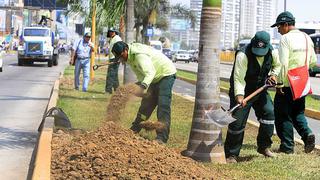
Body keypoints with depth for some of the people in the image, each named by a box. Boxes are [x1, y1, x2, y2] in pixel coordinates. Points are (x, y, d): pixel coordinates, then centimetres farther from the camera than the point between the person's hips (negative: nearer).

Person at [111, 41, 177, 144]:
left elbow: (150, 72, -44)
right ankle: (135, 129, 28)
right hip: (156, 77, 10)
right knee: (146, 103, 16)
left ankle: (162, 138, -24)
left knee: (163, 106, -18)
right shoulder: (130, 56, 1)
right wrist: (140, 84, -15)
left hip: (166, 74, -10)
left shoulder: (139, 55, -30)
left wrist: (142, 87, -58)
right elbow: (140, 72, 3)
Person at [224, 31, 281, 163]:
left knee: (269, 112, -9)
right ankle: (231, 155, 5)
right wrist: (239, 96, -41)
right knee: (237, 122, -8)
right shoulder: (243, 55, -26)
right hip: (242, 92, -5)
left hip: (260, 90, 5)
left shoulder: (272, 53, -8)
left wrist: (273, 75, -3)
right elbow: (238, 79, -29)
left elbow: (277, 65, 16)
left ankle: (264, 147, 10)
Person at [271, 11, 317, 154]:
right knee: (298, 113, 18)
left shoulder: (285, 39, -14)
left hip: (287, 84, -7)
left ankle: (287, 146, 6)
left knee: (283, 115, 4)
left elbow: (283, 64, -19)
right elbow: (313, 61, 13)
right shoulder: (306, 38, 9)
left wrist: (280, 84, -14)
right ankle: (307, 133, -5)